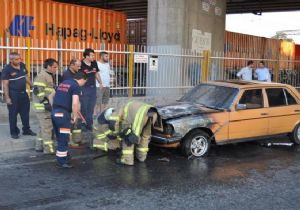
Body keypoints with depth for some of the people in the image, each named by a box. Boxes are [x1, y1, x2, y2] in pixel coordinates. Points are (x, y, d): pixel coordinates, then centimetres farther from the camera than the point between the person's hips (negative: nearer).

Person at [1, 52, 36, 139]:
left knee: (25, 112, 15)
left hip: (23, 93, 6)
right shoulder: (7, 69, -15)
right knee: (13, 114, 4)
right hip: (13, 95, -6)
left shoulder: (22, 65, 3)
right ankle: (14, 132, 16)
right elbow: (5, 84, -14)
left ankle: (26, 130, 28)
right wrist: (7, 97, -18)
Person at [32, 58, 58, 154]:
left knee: (44, 127, 17)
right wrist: (45, 103, -25)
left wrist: (49, 103, 24)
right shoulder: (42, 76, -15)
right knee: (47, 127, -7)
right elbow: (38, 91, -23)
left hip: (48, 106, 11)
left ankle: (39, 146, 27)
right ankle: (48, 149, -1)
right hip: (43, 106, -11)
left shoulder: (50, 76, 17)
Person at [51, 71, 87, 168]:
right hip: (63, 113, -8)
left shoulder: (63, 83, 19)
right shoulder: (76, 86, -6)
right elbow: (75, 103, -19)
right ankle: (62, 161, 6)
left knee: (60, 137, 21)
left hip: (54, 112, 8)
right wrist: (75, 116, -7)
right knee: (63, 138, 0)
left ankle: (63, 154, 37)